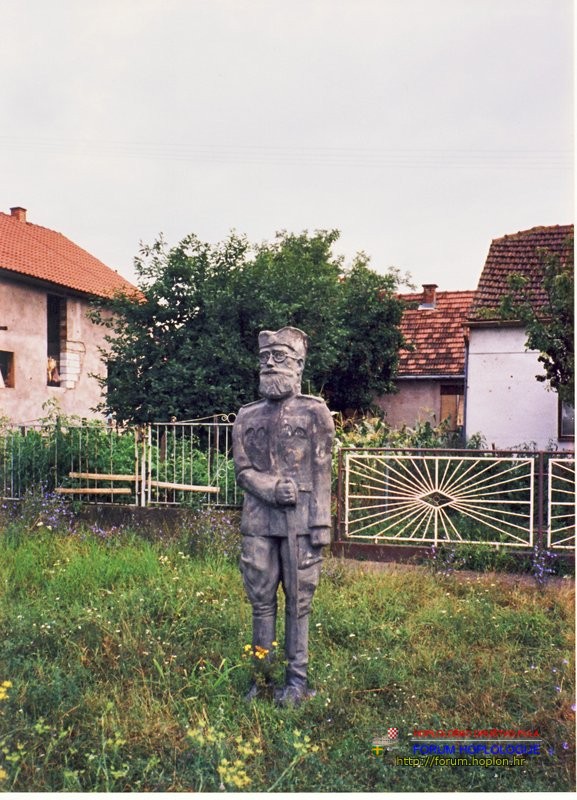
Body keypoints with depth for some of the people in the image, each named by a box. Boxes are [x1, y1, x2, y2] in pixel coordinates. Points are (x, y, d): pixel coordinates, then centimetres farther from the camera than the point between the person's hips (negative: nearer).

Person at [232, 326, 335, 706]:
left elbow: (321, 473, -2)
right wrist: (271, 488, -13)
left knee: (298, 601, 5)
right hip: (259, 521, 3)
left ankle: (297, 677, 18)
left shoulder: (315, 412, 0)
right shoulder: (247, 417, 10)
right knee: (262, 600, 10)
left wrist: (321, 525, -8)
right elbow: (243, 470, 7)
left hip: (299, 521, -3)